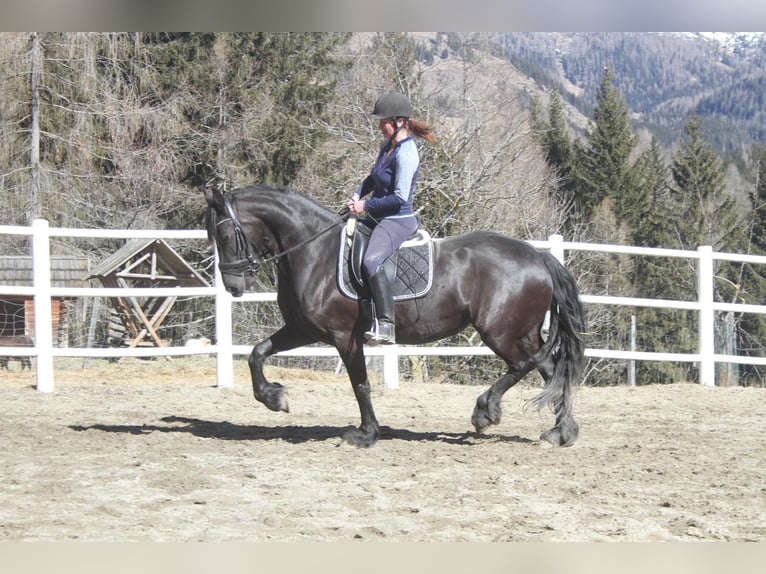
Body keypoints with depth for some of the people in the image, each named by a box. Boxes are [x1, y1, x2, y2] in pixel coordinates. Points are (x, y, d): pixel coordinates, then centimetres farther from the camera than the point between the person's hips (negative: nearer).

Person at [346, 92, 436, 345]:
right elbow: (374, 177, 25)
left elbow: (399, 198, -23)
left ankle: (386, 326, -38)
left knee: (371, 261, -34)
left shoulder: (406, 153, -20)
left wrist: (366, 206, -15)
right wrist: (357, 195, 7)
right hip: (378, 218, 11)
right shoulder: (387, 145, 10)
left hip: (398, 220, -11)